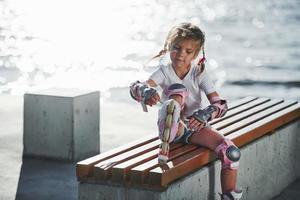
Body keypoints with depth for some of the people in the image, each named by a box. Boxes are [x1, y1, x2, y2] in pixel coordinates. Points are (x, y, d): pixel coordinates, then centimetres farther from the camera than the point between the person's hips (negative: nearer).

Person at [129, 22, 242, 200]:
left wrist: (205, 114, -33)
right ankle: (165, 146, -34)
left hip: (194, 126, 2)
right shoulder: (164, 71, -5)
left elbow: (220, 105, -11)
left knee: (231, 152, -22)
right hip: (170, 126, -2)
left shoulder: (200, 74, -3)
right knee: (178, 90, -31)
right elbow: (135, 87, -21)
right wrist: (145, 92, -46)